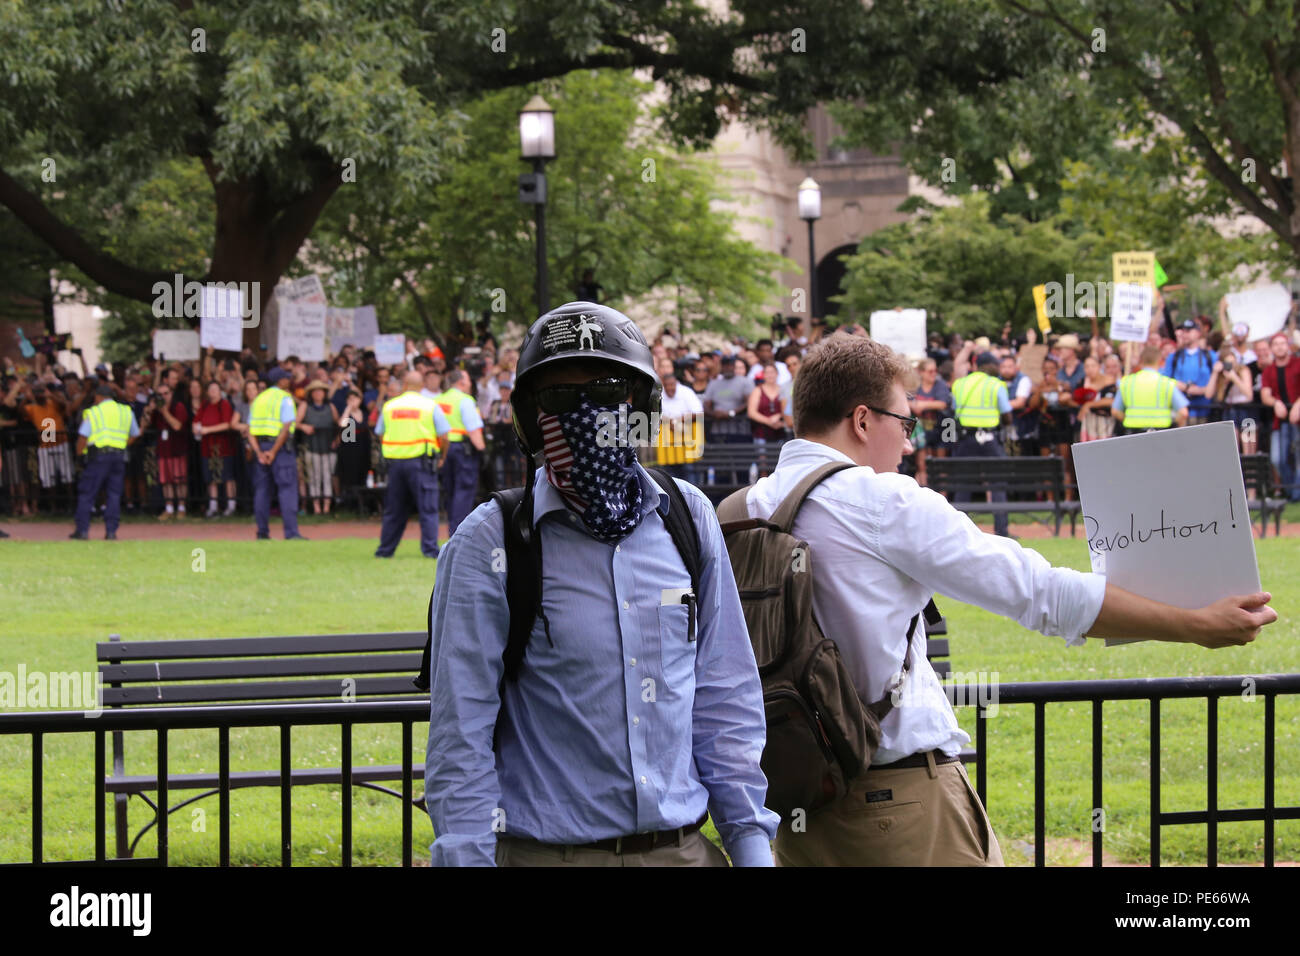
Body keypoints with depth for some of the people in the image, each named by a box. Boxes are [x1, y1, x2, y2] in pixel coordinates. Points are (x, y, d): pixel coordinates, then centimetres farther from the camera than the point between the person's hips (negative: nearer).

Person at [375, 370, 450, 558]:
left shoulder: (389, 406, 7)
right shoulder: (430, 406, -2)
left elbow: (380, 434, 10)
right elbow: (443, 435, -4)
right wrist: (442, 456, 12)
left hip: (394, 460, 3)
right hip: (421, 461, -3)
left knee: (394, 509, 12)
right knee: (427, 508, 0)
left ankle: (385, 549, 16)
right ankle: (430, 548, -6)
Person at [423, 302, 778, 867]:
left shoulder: (688, 519, 5)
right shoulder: (489, 544, -7)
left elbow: (724, 694, 11)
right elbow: (460, 732, -7)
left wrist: (750, 838, 8)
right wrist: (468, 856, -12)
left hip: (682, 846, 3)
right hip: (549, 851, -3)